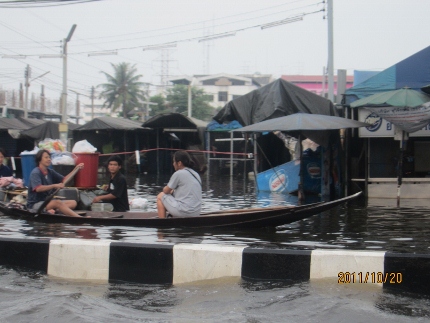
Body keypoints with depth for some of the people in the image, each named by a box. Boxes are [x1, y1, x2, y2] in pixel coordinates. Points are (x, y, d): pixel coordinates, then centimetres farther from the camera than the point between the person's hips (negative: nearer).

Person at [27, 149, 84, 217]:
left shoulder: (50, 172, 12)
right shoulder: (35, 173, -13)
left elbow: (64, 180, 10)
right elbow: (38, 188, -28)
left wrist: (75, 169, 0)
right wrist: (55, 185, -36)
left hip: (47, 202, 9)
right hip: (35, 204, -9)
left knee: (73, 203, -5)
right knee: (58, 202, -33)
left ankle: (51, 210, -31)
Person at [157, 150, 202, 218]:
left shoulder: (178, 174, -8)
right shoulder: (196, 174, 14)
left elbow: (166, 191, -1)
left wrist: (165, 188, 21)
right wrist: (173, 190, 21)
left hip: (183, 212, -8)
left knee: (160, 196, 11)